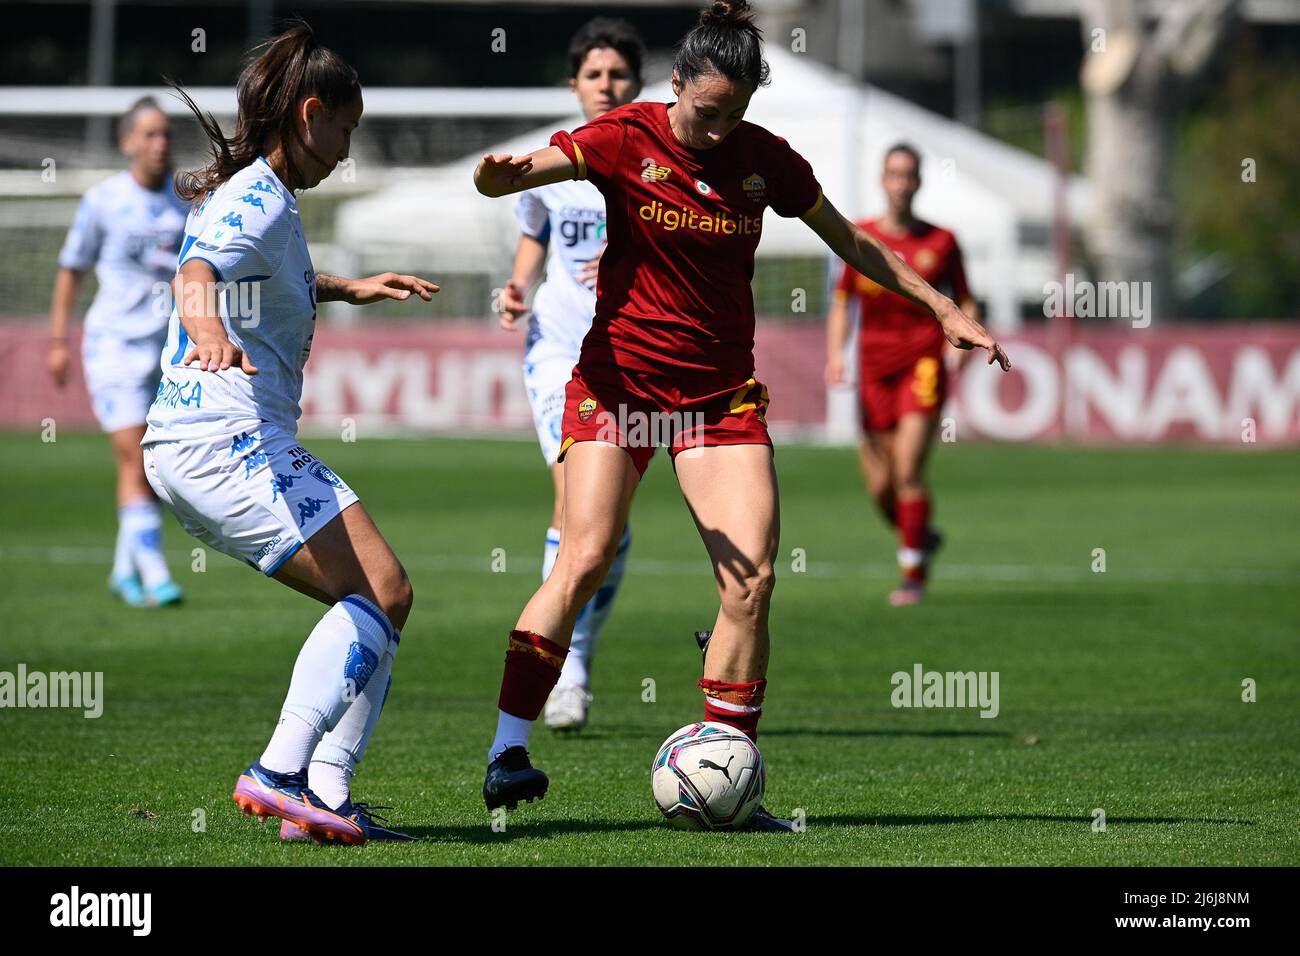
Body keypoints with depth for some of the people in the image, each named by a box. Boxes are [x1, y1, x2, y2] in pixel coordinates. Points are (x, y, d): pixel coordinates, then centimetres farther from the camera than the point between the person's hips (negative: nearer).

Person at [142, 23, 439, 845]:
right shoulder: (260, 203, -13)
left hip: (188, 448, 11)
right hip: (231, 444, -11)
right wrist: (209, 331, -55)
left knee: (374, 603, 10)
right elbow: (197, 274, -35)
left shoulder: (256, 197, 19)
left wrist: (346, 289, 45)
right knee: (383, 592, -15)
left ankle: (325, 794, 1)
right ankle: (280, 773, -22)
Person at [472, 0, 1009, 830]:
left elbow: (853, 244, 15)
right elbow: (504, 178, -18)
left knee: (752, 578, -10)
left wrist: (943, 309, 14)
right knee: (584, 559, -17)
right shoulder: (628, 139, -8)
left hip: (721, 392, 3)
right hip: (620, 379, -3)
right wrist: (498, 170, -42)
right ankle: (508, 752, -11)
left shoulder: (767, 160, 1)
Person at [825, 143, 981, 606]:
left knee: (907, 471, -16)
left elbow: (966, 304, 8)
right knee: (879, 485, 1)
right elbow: (841, 303, 13)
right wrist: (835, 353, -1)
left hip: (923, 364, -3)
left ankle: (913, 572, -3)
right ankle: (921, 537, 31)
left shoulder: (940, 242, 1)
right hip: (874, 368, 3)